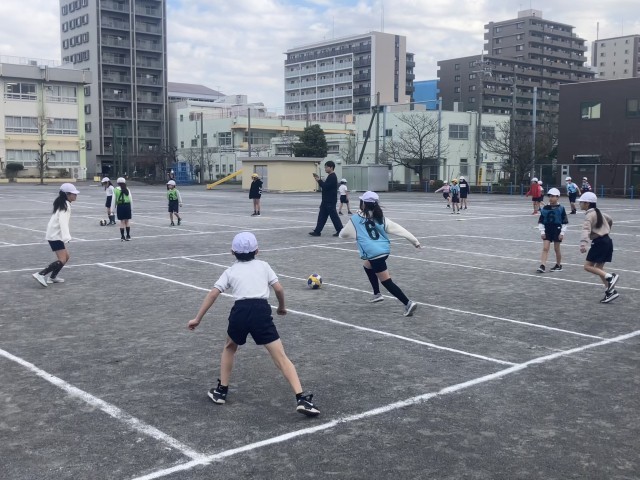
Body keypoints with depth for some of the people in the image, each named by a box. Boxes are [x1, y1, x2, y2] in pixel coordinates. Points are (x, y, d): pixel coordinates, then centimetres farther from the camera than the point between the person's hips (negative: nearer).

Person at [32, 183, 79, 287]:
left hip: (54, 234, 10)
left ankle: (52, 277, 21)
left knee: (66, 256, 16)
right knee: (62, 260, -15)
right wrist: (66, 236, -39)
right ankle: (40, 274, -19)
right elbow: (63, 221, -29)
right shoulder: (65, 206, -16)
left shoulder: (63, 204, 14)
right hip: (55, 236, -10)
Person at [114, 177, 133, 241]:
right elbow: (130, 199, 2)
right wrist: (130, 207, 8)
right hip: (127, 205, 1)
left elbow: (114, 200, -3)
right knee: (127, 221, 10)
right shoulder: (127, 190, 3)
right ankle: (128, 236, 14)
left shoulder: (115, 190, -2)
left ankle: (122, 237, 5)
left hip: (120, 206, -1)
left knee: (122, 221, 4)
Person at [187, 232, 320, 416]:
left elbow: (213, 294, 12)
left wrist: (197, 318, 15)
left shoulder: (230, 271, 19)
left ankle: (221, 391, 32)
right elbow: (279, 289, 13)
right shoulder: (263, 265, 19)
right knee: (281, 356, -3)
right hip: (261, 311, -1)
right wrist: (282, 307, 32)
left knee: (229, 348, 31)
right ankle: (301, 399, -15)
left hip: (240, 311, 1)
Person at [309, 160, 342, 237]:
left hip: (330, 201, -10)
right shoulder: (330, 176, 17)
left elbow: (325, 186, -23)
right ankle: (317, 231, 9)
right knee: (322, 216, 8)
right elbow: (325, 185, 19)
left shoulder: (332, 177, -16)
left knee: (334, 216, -4)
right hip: (326, 200, 10)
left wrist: (319, 180, -12)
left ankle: (340, 231, 5)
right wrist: (319, 179, 8)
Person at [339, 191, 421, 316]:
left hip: (374, 254, -7)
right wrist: (414, 240, 10)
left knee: (387, 282, -5)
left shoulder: (355, 219, 4)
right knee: (367, 266, 34)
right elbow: (397, 228, 7)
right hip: (384, 250, 7)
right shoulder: (380, 217, 12)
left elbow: (343, 234, 19)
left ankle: (408, 303, -15)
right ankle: (377, 294, 39)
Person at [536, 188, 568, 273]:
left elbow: (565, 222, -4)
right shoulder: (545, 208, 1)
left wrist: (562, 232, -8)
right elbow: (541, 221, 5)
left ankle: (558, 265, 25)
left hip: (557, 231, -2)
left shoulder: (561, 209, -6)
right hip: (547, 231, 2)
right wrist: (542, 232, -2)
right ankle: (542, 266, -12)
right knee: (545, 248, -6)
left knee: (556, 249, 8)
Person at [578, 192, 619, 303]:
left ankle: (610, 277, -15)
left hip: (599, 243, -9)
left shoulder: (590, 215, -13)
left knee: (588, 266, -7)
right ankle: (610, 290, 8)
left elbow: (586, 229, -28)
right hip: (607, 241, 9)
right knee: (599, 268, 11)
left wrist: (583, 244, -41)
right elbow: (610, 220, 32)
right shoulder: (598, 213, 15)